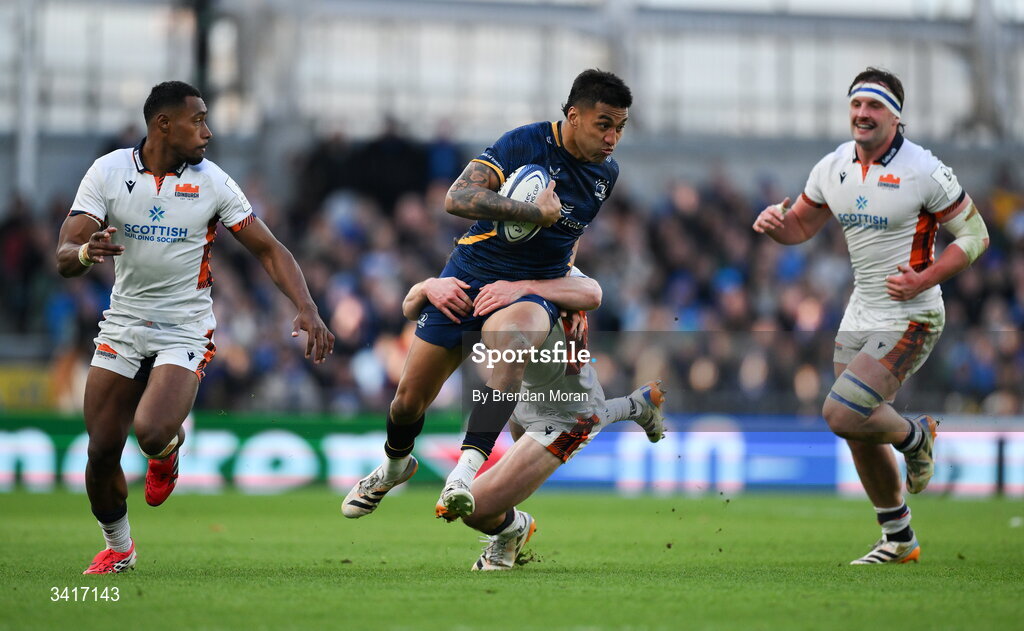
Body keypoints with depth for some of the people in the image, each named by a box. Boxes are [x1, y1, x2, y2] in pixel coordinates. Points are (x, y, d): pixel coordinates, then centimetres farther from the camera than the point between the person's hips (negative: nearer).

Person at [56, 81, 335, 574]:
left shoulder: (212, 182, -6)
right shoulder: (107, 172, -6)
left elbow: (268, 250, -1)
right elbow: (64, 257, -11)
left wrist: (307, 309, -15)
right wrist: (87, 252, -36)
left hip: (185, 331, -2)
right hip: (123, 325, 2)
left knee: (151, 432, -26)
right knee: (102, 451, -2)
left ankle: (169, 447, 13)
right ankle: (117, 547, 25)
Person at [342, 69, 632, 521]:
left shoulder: (607, 173, 6)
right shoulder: (524, 143, -13)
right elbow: (457, 198, -24)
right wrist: (536, 212, -25)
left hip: (532, 289, 1)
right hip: (468, 280, -1)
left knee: (513, 346, -38)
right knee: (409, 399, 4)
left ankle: (465, 470, -45)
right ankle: (395, 464, 41)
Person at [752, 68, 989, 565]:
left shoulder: (923, 171, -15)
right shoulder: (832, 168, 3)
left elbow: (974, 234, -10)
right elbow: (801, 226, 16)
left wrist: (924, 280, -21)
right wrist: (774, 223, -7)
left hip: (910, 319, -7)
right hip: (860, 315, 7)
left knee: (842, 415, -19)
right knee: (858, 433, 11)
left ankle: (914, 435, 12)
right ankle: (899, 540, 29)